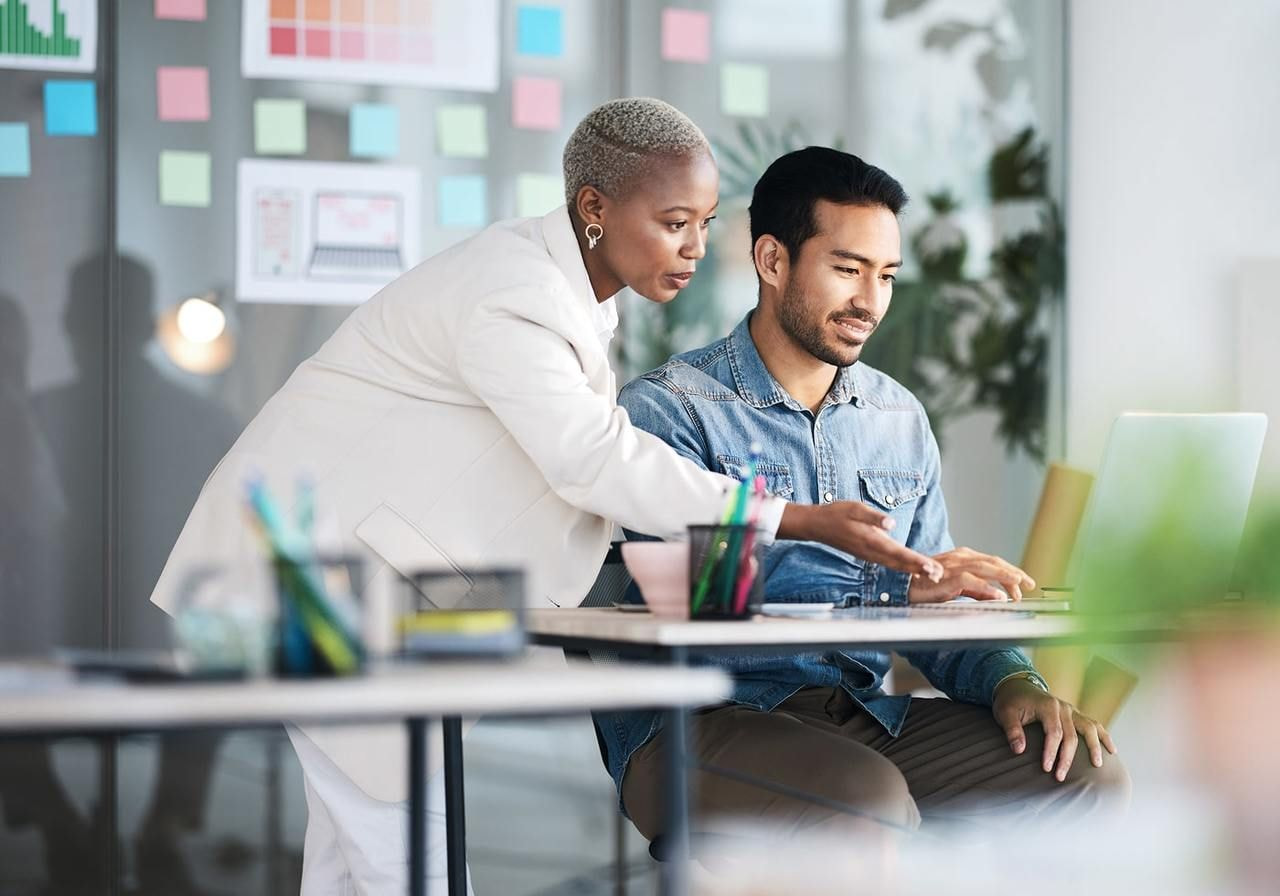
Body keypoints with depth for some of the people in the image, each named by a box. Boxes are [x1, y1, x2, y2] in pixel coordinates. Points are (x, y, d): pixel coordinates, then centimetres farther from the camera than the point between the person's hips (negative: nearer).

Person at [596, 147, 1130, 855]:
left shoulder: (900, 419, 17)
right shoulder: (668, 408, -4)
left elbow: (938, 608, 17)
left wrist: (1009, 680, -5)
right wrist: (894, 580, -27)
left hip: (864, 716, 7)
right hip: (701, 722, -6)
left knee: (1086, 772, -13)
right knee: (868, 799, -36)